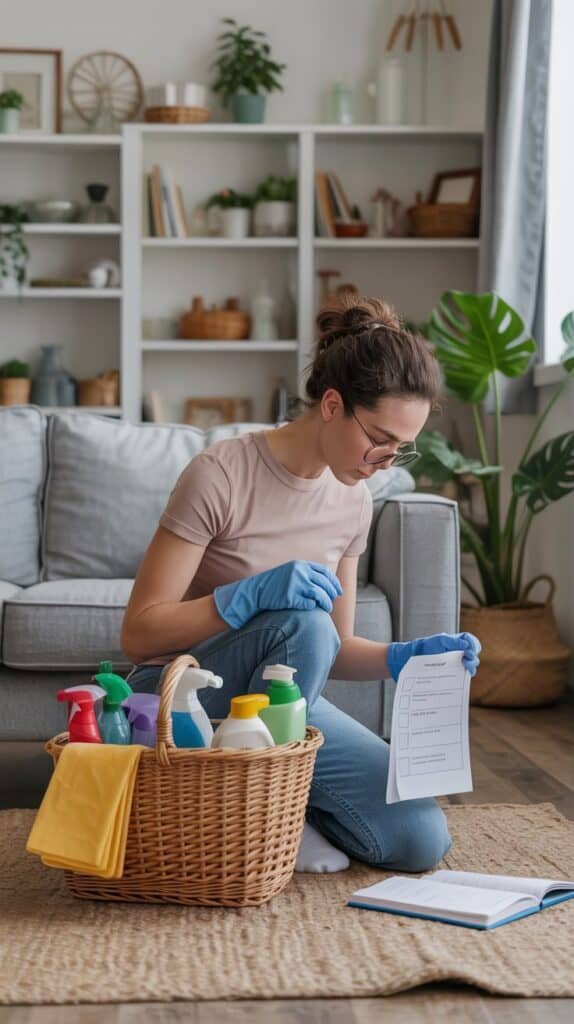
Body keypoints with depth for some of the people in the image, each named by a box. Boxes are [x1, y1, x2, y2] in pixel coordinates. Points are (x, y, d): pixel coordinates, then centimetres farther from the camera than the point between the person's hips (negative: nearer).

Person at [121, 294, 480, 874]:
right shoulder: (221, 475, -18)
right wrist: (251, 594, -33)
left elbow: (335, 650, 9)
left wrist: (403, 658, -12)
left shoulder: (352, 500, 2)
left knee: (421, 841, -12)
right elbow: (138, 634, -19)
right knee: (303, 624, -36)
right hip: (179, 696, -5)